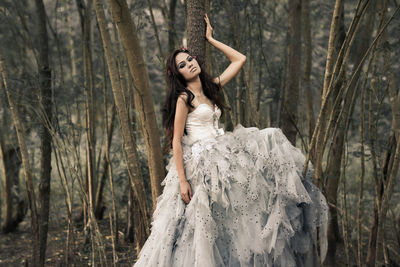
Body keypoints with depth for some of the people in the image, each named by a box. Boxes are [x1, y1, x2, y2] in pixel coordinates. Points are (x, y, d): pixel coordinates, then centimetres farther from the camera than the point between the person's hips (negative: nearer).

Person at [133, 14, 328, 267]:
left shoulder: (212, 87, 11)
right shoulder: (184, 98, -10)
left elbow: (240, 59, 18)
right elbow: (176, 141, -13)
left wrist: (210, 39, 17)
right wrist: (182, 180, -19)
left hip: (221, 155, 8)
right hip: (199, 162, -8)